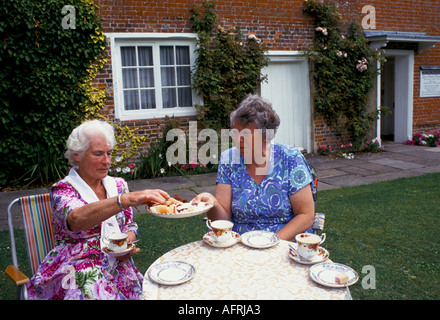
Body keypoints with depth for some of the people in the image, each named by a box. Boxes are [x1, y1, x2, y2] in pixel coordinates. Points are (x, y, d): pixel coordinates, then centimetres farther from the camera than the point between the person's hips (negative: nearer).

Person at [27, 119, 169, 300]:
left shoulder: (118, 185, 8)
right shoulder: (62, 190, -7)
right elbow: (76, 219, -30)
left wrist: (128, 242, -6)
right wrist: (128, 199, -44)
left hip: (117, 265, 5)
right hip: (77, 271, -4)